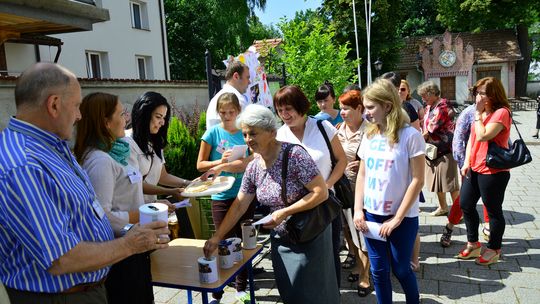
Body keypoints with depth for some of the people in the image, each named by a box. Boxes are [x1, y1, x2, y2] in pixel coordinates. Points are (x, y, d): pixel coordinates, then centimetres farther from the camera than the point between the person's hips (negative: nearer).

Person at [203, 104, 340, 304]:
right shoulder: (253, 168, -1)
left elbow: (321, 192, -22)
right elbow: (238, 206, 4)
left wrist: (284, 212, -24)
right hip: (280, 239, 6)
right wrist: (217, 237, 1)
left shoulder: (294, 155, -21)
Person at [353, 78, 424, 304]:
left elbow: (417, 180, -13)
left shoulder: (410, 135, -12)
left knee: (401, 270, 12)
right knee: (379, 271, 12)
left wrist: (397, 218, -14)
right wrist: (358, 210, 1)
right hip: (371, 215, 4)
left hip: (402, 217, -4)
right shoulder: (369, 136, 4)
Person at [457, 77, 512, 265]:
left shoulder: (501, 112, -15)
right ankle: (473, 244, 30)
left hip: (493, 171, -9)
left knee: (493, 210, 6)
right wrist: (467, 162, 5)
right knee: (466, 204, 13)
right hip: (474, 169, 9)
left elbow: (483, 136, -26)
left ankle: (494, 250, 23)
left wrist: (478, 113, -17)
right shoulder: (481, 112, 12)